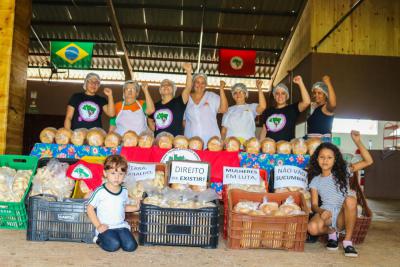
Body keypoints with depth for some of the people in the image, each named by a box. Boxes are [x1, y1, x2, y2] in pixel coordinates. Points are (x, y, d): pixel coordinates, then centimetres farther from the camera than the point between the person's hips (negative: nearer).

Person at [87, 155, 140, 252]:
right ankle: (99, 239, 5)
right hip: (105, 227, -4)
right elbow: (90, 209, -6)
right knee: (113, 246, -26)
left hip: (121, 226, 4)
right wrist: (98, 225, -12)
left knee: (130, 246, -14)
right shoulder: (100, 191, -11)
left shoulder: (124, 191, 5)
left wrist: (136, 207, 3)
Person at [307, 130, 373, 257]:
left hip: (343, 216, 0)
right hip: (326, 214, 0)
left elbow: (368, 161, 0)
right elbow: (314, 204, 2)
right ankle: (331, 232, 5)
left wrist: (357, 142, -13)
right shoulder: (315, 180, 9)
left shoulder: (342, 171, 7)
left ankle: (348, 240, -19)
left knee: (350, 198, -35)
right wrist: (321, 211, -22)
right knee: (313, 228, -34)